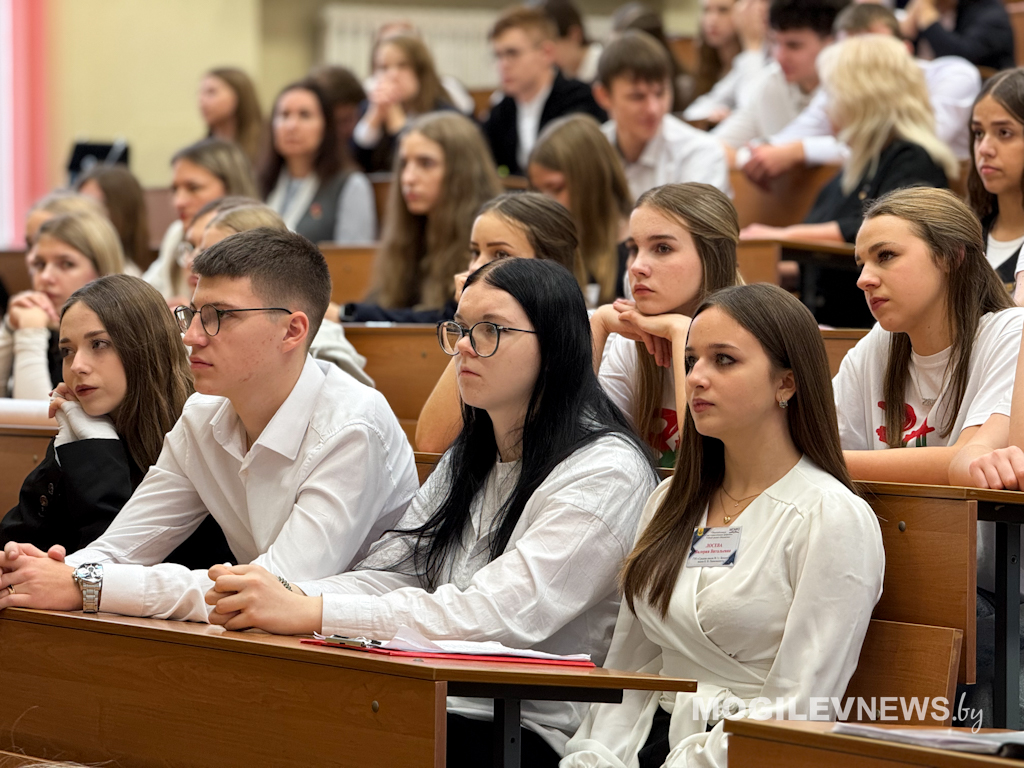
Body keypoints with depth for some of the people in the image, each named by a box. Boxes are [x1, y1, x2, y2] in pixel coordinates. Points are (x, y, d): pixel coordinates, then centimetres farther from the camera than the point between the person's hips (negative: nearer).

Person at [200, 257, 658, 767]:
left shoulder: (604, 471, -9)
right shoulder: (466, 459, 20)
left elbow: (499, 613, -20)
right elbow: (391, 572, 9)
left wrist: (308, 613, -25)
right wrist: (287, 598, -13)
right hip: (439, 707, 7)